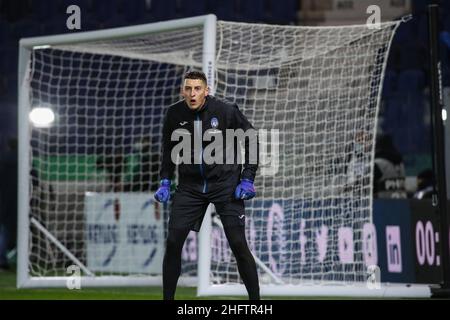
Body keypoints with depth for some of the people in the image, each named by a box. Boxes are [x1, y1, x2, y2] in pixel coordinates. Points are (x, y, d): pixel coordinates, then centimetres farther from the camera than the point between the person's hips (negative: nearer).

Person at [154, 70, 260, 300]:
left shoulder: (226, 111, -14)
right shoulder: (174, 114, -4)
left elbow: (251, 141, -2)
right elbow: (168, 149, 13)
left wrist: (247, 180, -6)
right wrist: (165, 182, 6)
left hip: (225, 184, -3)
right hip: (190, 185, 3)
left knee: (238, 245, -7)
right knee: (173, 242, -4)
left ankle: (255, 301, 5)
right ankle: (167, 298, 10)